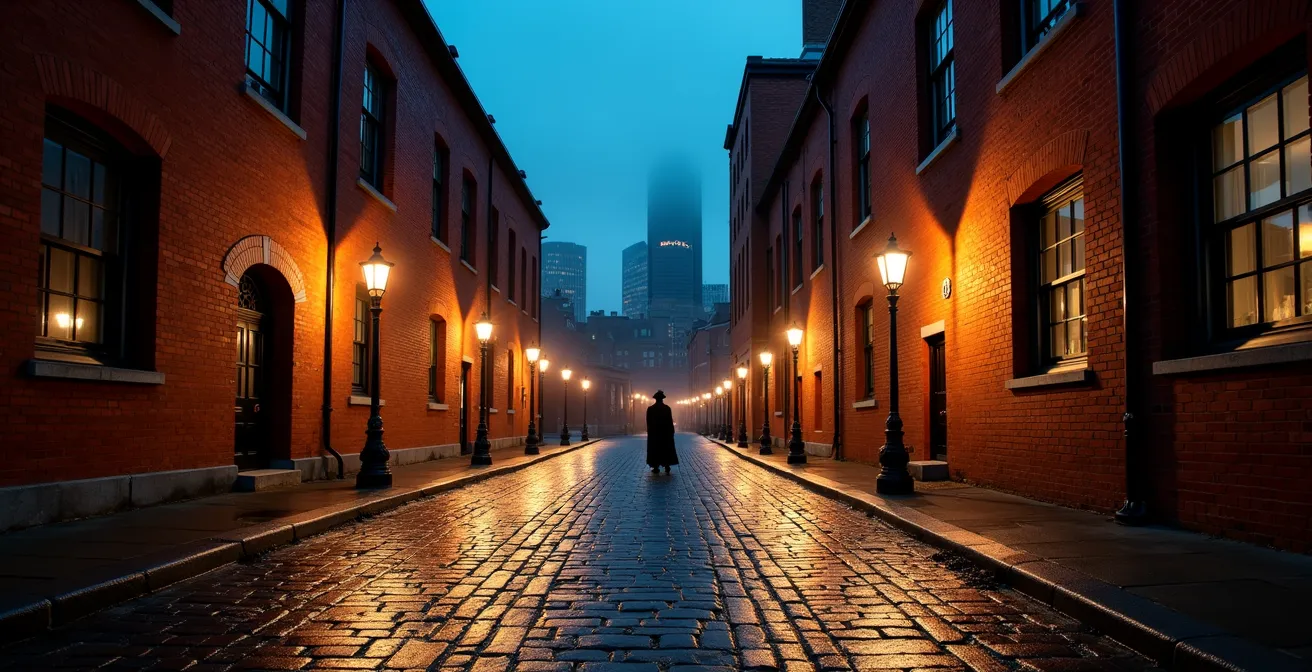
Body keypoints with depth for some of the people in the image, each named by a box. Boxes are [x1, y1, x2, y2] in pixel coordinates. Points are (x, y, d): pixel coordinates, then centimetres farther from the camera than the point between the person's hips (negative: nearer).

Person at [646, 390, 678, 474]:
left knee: (655, 450, 5)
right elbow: (670, 421, -5)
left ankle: (656, 468, 2)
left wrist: (649, 431, 6)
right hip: (666, 432, 0)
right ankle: (667, 467, 3)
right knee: (667, 450, 7)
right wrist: (672, 431, 3)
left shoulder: (650, 409, -4)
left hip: (654, 432, 0)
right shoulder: (667, 408, -6)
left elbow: (648, 422, -3)